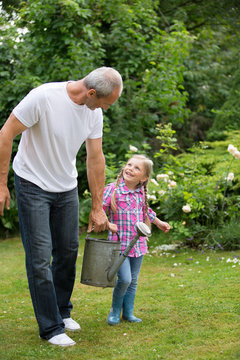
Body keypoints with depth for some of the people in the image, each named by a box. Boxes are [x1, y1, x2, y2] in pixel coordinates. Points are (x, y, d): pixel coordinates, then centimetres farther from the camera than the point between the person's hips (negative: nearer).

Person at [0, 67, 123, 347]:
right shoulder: (43, 97, -25)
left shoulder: (94, 112, -5)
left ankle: (62, 312, 30)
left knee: (68, 251, 10)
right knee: (40, 258, -5)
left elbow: (95, 158, 4)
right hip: (33, 185, -6)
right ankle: (51, 327, 6)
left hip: (67, 187, 6)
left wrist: (97, 208, 7)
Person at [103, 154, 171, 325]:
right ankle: (115, 311, 11)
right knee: (124, 279, -13)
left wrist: (159, 223, 38)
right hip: (120, 243, -5)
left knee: (133, 281, 11)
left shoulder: (141, 193, 6)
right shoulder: (113, 189, -11)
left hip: (138, 244, 5)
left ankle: (128, 313, 25)